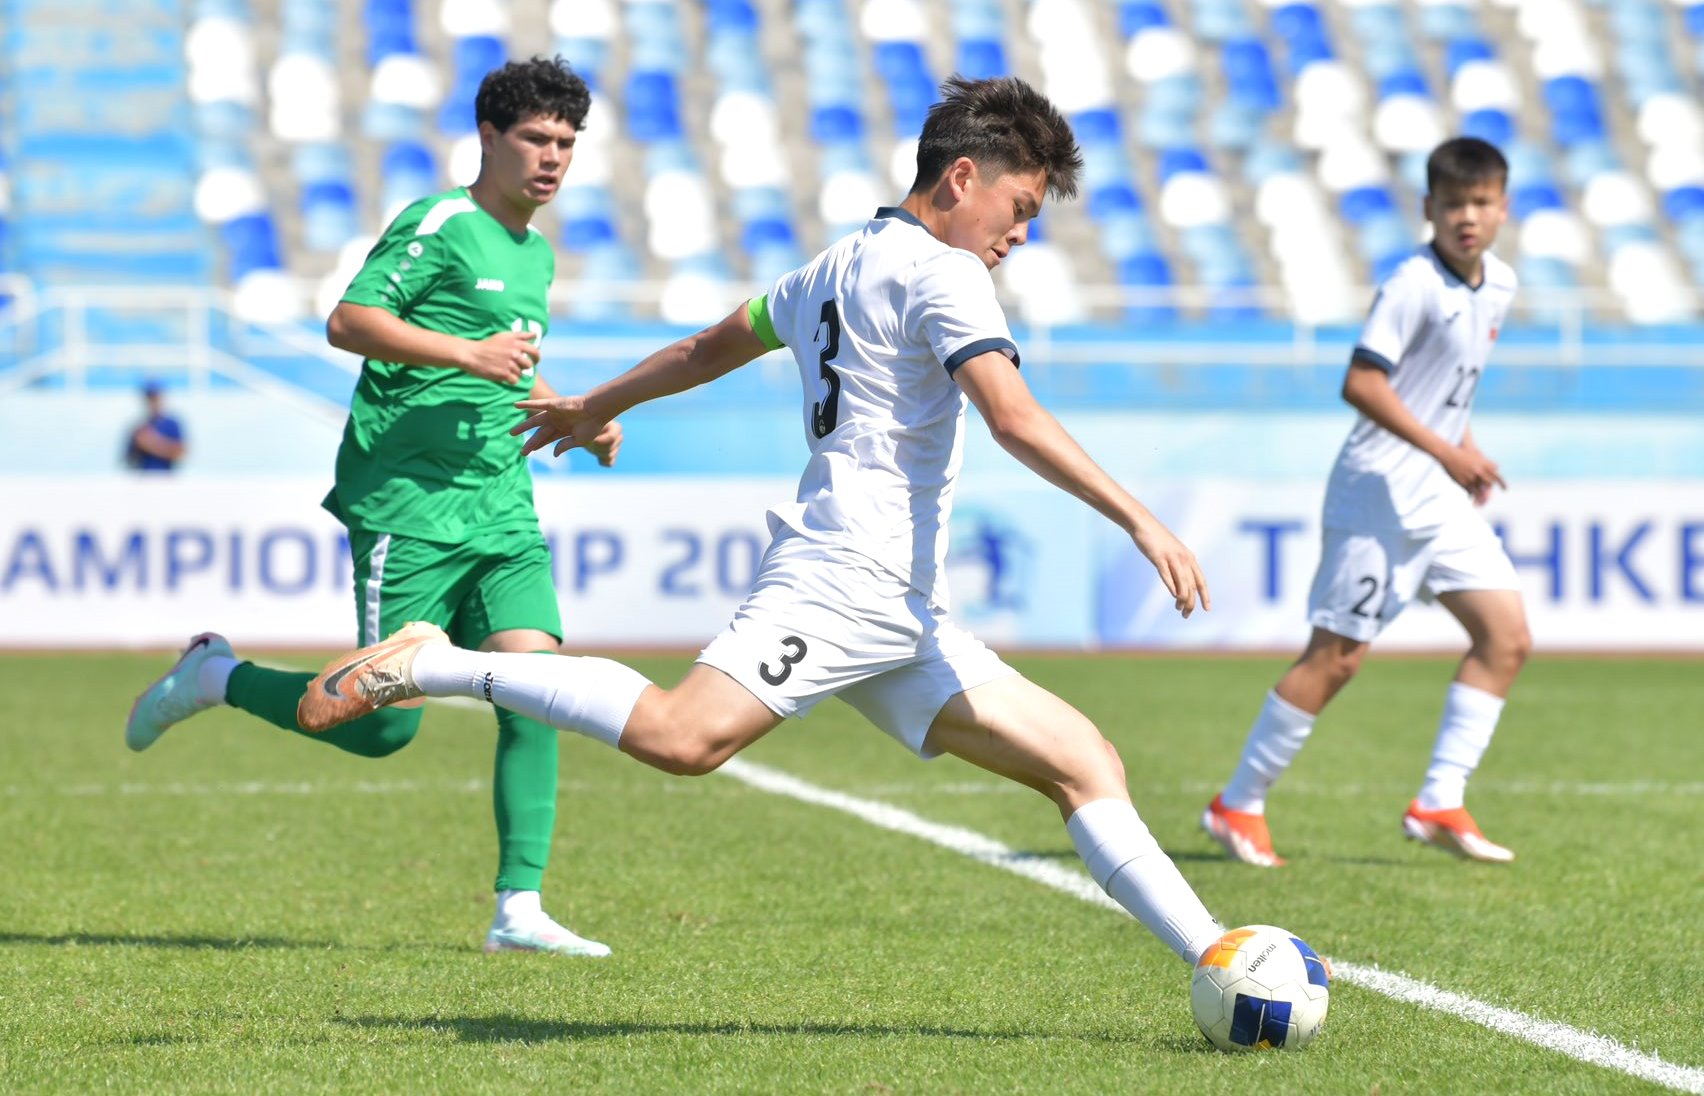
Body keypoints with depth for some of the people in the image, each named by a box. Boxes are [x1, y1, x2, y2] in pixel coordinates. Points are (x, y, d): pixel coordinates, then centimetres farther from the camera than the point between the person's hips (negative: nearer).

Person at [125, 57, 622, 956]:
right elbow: (348, 322, -16)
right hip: (407, 505, -7)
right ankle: (213, 678, 17)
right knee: (382, 726, -7)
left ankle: (518, 910, -8)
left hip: (502, 512, 7)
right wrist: (466, 352, -23)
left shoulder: (536, 256, 20)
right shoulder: (439, 225, -7)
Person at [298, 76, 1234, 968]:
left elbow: (713, 346, 38)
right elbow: (1014, 419, -17)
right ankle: (433, 666, -17)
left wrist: (597, 407, 52)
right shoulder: (940, 272, -4)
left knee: (1085, 763, 4)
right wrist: (1143, 523, -19)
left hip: (903, 622, 11)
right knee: (681, 737, -28)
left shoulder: (836, 269, 25)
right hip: (846, 572, -11)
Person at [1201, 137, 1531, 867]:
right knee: (1336, 656, -6)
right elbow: (1361, 383, -23)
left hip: (1440, 493, 8)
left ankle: (1440, 804, 2)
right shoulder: (1416, 283, -17)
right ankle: (1238, 806, 6)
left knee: (1507, 637, -1)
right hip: (1382, 487, -8)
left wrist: (1468, 451, 13)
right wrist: (1444, 449, -24)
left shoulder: (1499, 285, 10)